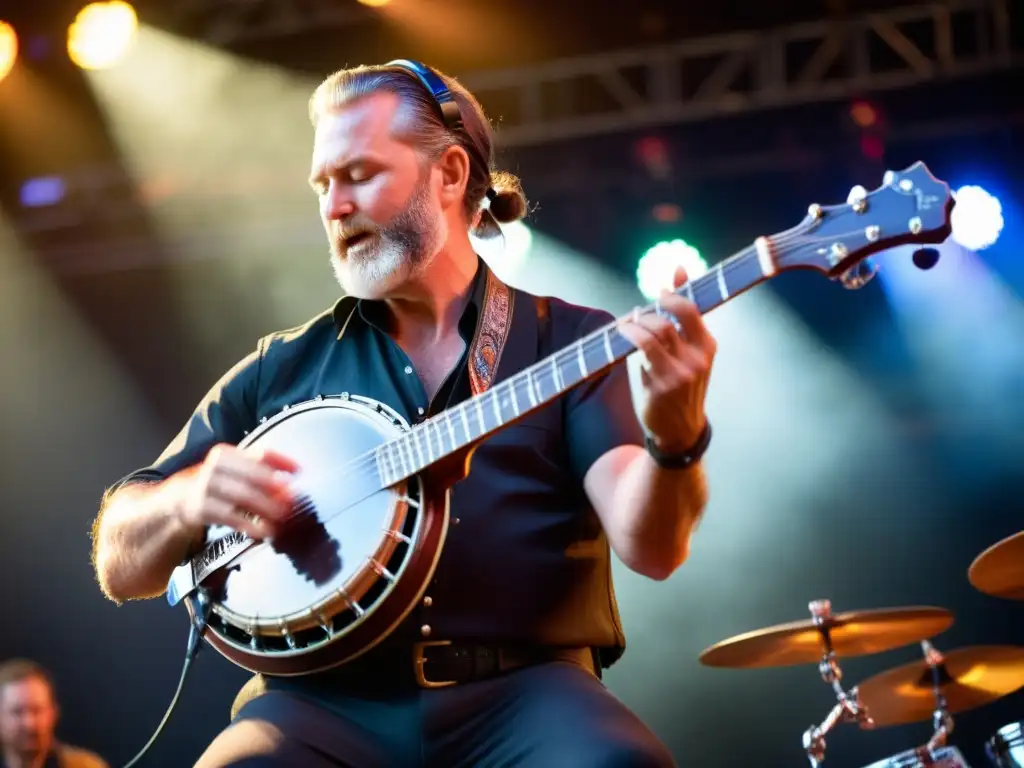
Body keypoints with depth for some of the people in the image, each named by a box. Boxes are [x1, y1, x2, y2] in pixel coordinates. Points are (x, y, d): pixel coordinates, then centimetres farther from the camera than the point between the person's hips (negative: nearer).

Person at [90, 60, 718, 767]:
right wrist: (189, 499, -8)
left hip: (523, 690, 0)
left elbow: (649, 546, -6)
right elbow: (120, 567, 14)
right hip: (330, 700, 0)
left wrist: (674, 439, -28)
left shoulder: (569, 339, 8)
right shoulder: (281, 370, 14)